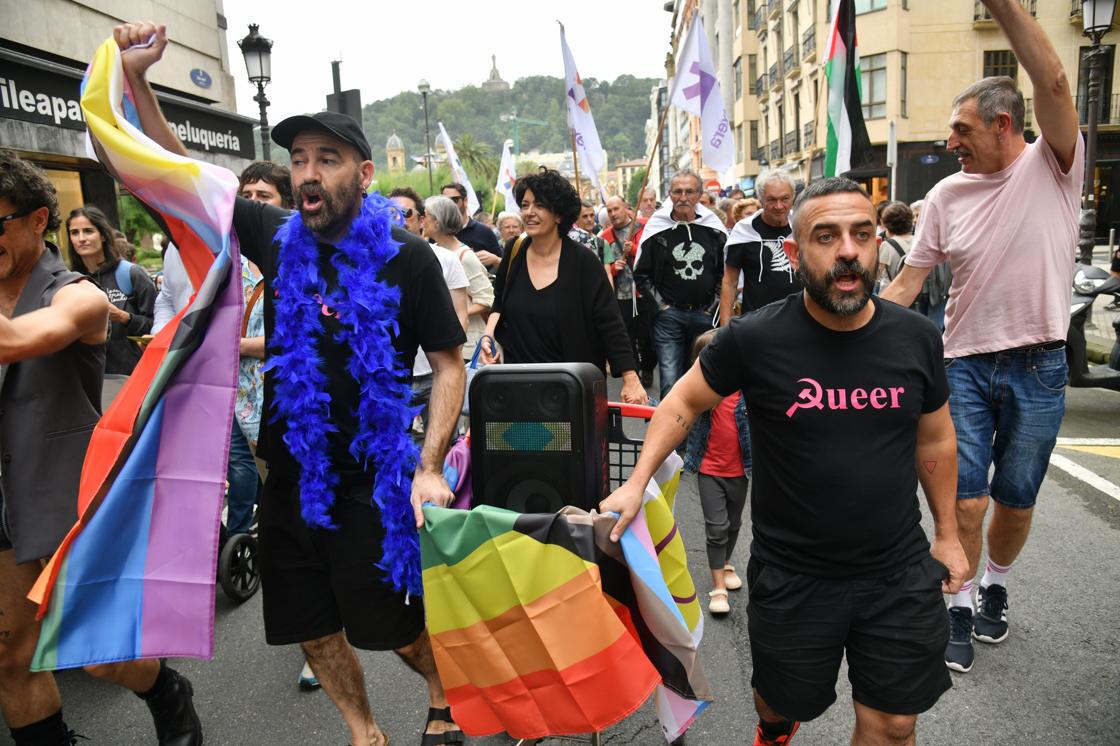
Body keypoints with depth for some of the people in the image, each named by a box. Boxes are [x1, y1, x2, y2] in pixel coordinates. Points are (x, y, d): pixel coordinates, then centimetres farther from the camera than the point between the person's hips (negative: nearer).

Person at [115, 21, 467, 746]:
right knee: (312, 628, 16)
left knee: (397, 624, 5)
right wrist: (134, 78, 2)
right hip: (291, 477, 5)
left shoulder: (406, 258, -11)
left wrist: (430, 468, -18)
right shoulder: (278, 238, 1)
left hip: (373, 485, -5)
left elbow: (450, 364, -9)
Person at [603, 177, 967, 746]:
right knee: (784, 700, 21)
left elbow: (935, 441, 8)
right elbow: (684, 403, -2)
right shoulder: (755, 338, -17)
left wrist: (947, 533, 13)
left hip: (901, 573, 2)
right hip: (791, 577, -2)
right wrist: (636, 483, -11)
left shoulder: (916, 338, -6)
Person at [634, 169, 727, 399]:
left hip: (704, 315, 2)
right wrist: (662, 305, -3)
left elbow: (725, 272, 11)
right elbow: (641, 275, 3)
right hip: (668, 315, -2)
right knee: (671, 381, -5)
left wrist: (713, 306, 3)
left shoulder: (714, 228, 4)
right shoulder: (656, 229, -2)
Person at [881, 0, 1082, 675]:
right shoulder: (947, 195, 2)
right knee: (966, 500, 0)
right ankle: (960, 608, 20)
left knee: (1016, 501, 12)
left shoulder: (1054, 167, -5)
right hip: (966, 365, 1)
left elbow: (1053, 82, -22)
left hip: (1038, 367, -1)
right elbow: (908, 282, 2)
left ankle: (996, 588, 38)